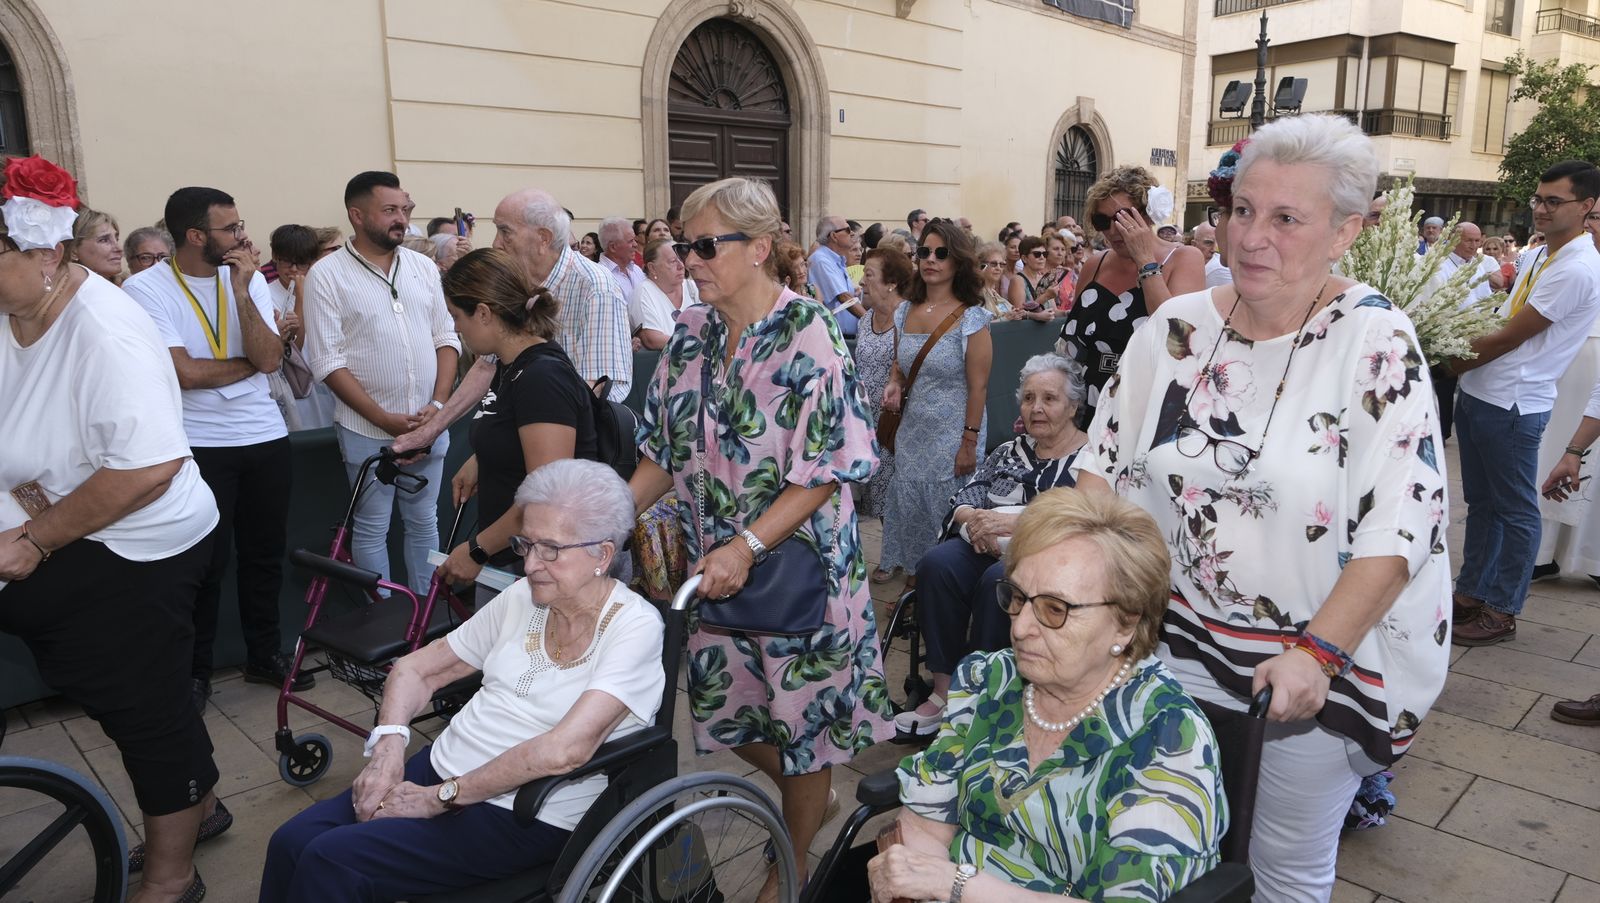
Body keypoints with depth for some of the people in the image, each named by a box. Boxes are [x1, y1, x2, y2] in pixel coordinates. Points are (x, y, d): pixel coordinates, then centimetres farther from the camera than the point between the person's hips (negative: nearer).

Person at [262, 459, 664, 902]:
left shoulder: (634, 628, -16)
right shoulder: (523, 597, 4)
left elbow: (564, 750, -27)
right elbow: (416, 668, 12)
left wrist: (440, 797, -18)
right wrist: (388, 746, -7)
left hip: (525, 817, -6)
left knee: (330, 860, -17)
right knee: (291, 842, -8)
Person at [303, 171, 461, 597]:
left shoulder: (423, 267, 6)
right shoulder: (326, 275, -7)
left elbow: (446, 338, 7)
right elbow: (328, 362, -11)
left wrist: (437, 404, -6)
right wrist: (385, 419, -15)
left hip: (429, 425, 4)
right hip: (367, 431, -4)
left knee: (424, 522, 14)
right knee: (372, 529, 8)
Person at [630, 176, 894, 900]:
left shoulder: (807, 335, -16)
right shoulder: (691, 333, 2)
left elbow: (826, 471, -19)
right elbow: (664, 452, 8)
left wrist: (745, 547, -26)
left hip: (795, 561, -6)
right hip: (715, 564, 6)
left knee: (800, 714, 10)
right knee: (724, 707, 17)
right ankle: (811, 797, 47)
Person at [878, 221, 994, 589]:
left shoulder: (971, 317, -10)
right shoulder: (906, 311, 5)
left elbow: (978, 387, -11)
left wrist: (969, 443, -13)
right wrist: (894, 385, -4)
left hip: (951, 434, -5)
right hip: (912, 431, 5)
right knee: (908, 507, 10)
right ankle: (912, 584, 27)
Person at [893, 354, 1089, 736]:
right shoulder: (1009, 451, 21)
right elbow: (962, 499, 15)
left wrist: (1014, 522, -20)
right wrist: (975, 519, -9)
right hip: (988, 548, 5)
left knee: (999, 579, -36)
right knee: (937, 562, -27)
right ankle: (944, 690, -23)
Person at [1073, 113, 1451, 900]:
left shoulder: (1375, 342, -14)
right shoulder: (1176, 329, -3)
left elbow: (1404, 521, -19)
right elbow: (1105, 468, 2)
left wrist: (1318, 653, -27)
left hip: (1327, 662, -3)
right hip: (1185, 636, 3)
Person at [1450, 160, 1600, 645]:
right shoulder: (1540, 256, 13)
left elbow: (1510, 337, -16)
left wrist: (1455, 363, -5)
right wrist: (1464, 358, 1)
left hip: (1512, 405, -9)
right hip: (1479, 394, 9)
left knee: (1514, 510, 3)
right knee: (1481, 501, 16)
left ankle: (1502, 611, 13)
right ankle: (1471, 593, 28)